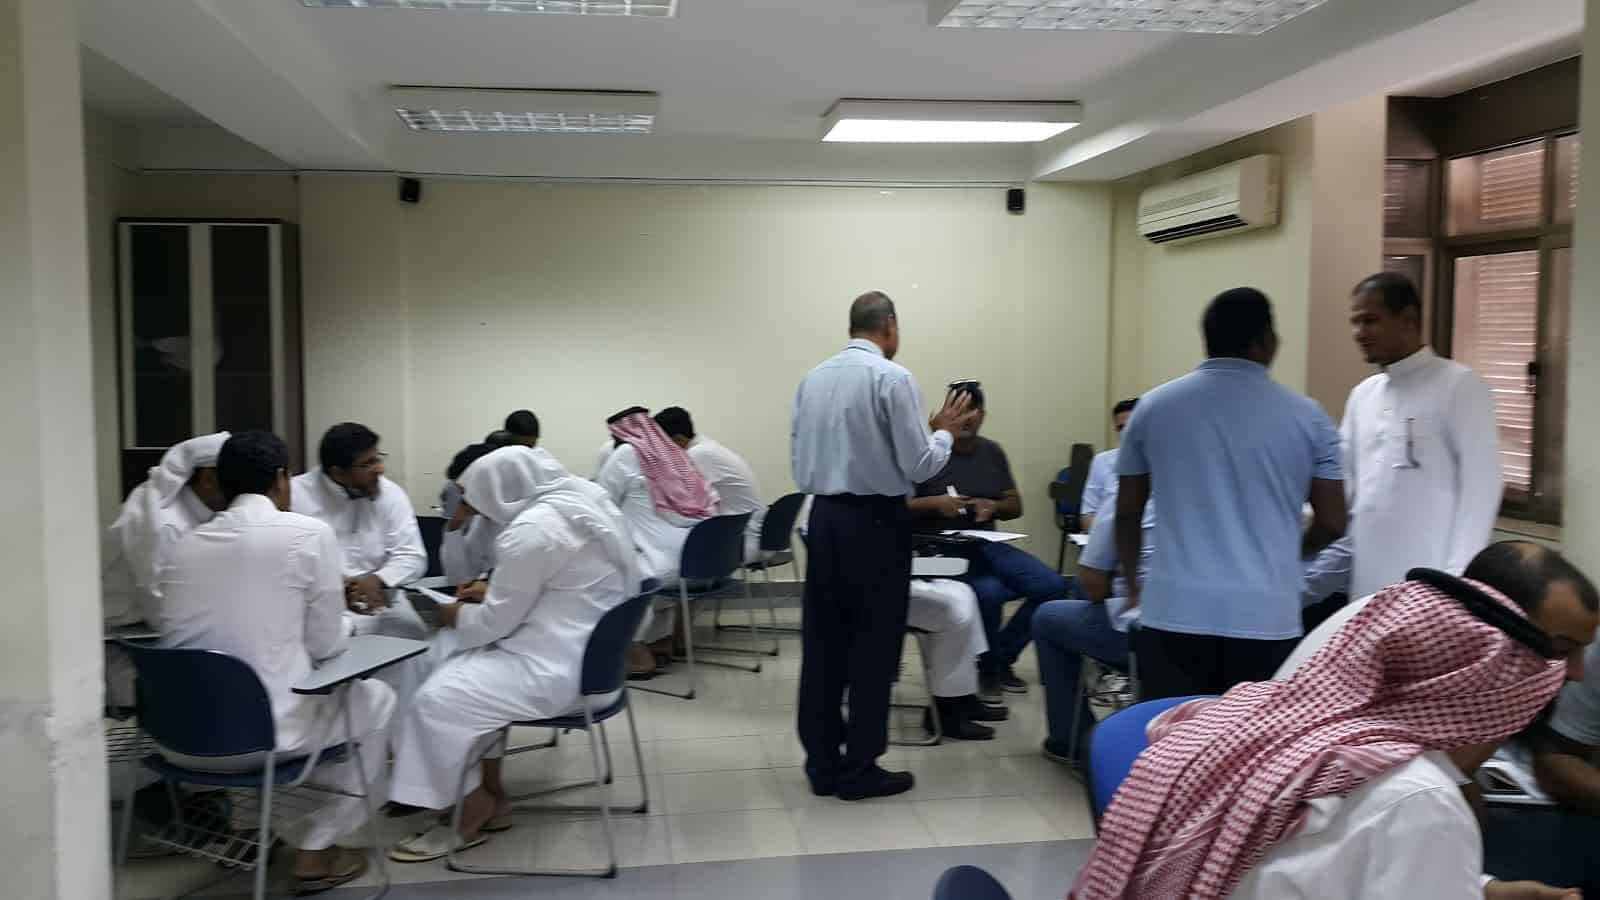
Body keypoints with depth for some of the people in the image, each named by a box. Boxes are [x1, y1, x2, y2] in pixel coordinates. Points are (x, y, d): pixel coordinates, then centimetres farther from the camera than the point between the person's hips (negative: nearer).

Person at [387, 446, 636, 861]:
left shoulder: (531, 529, -21)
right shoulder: (583, 502, 9)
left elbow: (496, 622, -15)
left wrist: (453, 615, 4)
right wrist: (490, 592, 14)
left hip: (557, 671, -11)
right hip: (587, 654, 11)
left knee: (437, 700, -4)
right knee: (463, 670, 19)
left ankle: (471, 817, 11)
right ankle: (488, 793, 20)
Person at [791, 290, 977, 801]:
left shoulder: (812, 379, 8)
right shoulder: (893, 378, -11)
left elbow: (798, 463, 11)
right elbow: (918, 466, -11)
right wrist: (945, 431, 6)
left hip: (823, 517, 6)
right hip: (876, 521, -6)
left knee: (823, 642, 10)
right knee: (873, 643, 4)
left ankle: (822, 764, 18)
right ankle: (859, 770, 10)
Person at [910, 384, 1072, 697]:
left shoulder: (993, 452, 11)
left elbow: (1016, 506, 15)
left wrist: (992, 506, -7)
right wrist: (934, 503, -22)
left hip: (986, 544, 6)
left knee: (1053, 585, -11)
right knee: (989, 592, -33)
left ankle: (1001, 658, 8)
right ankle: (988, 667, -2)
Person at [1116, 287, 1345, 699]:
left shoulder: (1153, 407, 5)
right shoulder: (1307, 417, 2)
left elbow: (1127, 513, 11)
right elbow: (1332, 524, 6)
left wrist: (1134, 584, 26)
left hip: (1174, 614, 1)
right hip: (1266, 620, 0)